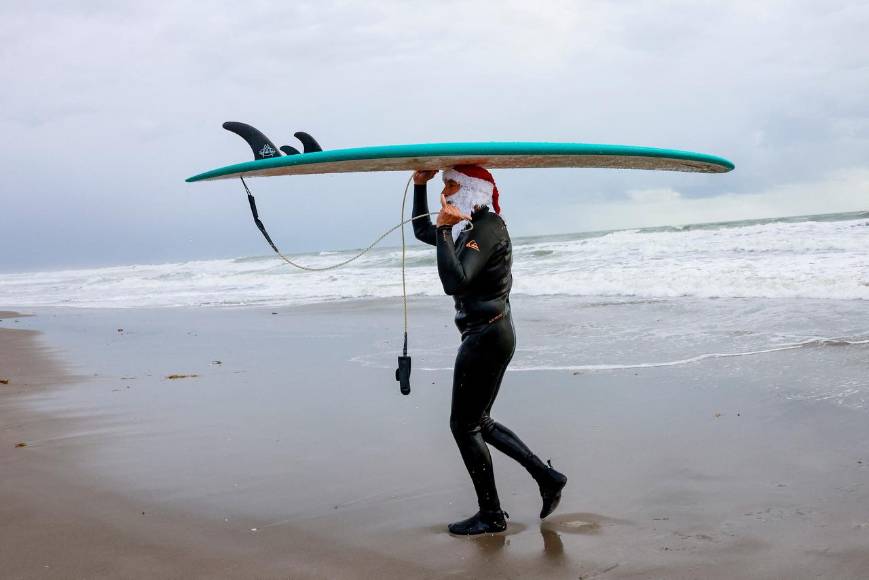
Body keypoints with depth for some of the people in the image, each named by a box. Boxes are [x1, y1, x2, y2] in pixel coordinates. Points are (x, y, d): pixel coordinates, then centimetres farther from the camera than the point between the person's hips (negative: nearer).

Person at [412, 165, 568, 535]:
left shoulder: (487, 227, -16)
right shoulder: (470, 227, 13)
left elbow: (455, 282, -27)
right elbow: (422, 231, 28)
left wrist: (444, 230, -23)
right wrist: (420, 186, 20)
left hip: (486, 337, -10)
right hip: (488, 334, 10)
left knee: (464, 425, -1)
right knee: (478, 422, 16)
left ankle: (491, 516, 8)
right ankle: (547, 477, 18)